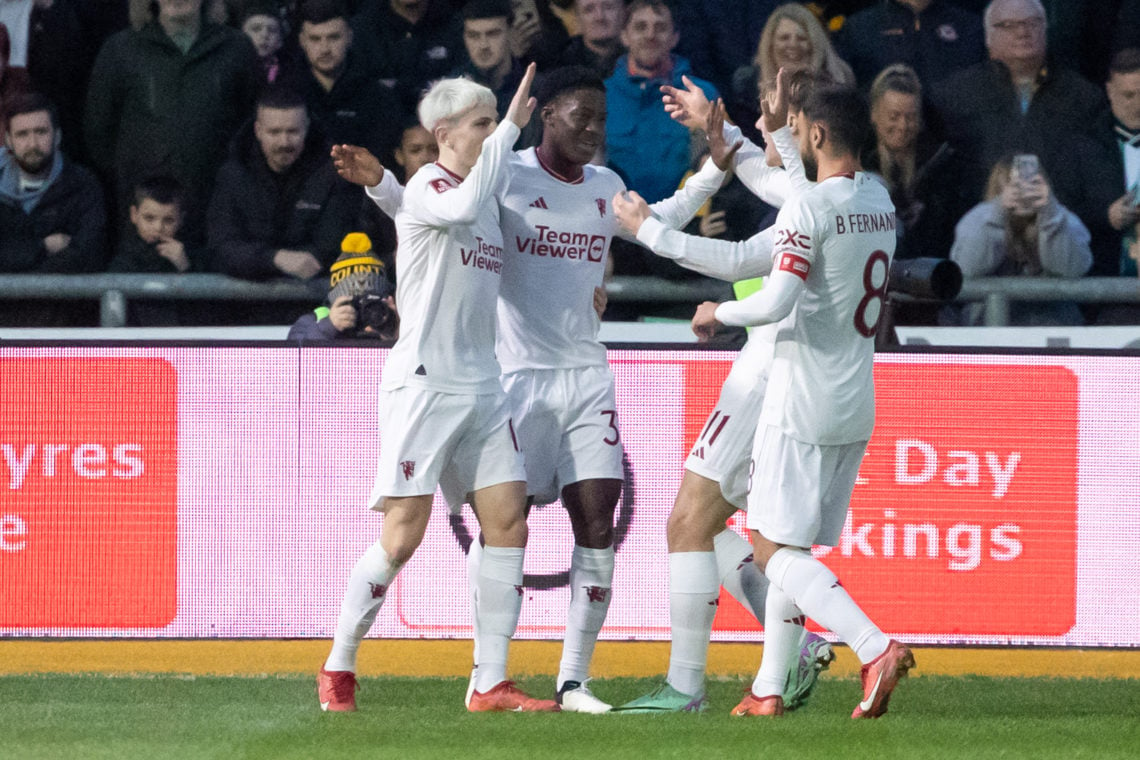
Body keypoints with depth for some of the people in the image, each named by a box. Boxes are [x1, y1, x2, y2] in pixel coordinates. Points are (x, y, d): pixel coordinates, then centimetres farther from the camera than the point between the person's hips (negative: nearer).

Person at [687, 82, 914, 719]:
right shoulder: (880, 201, 10)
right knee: (792, 547, 16)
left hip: (803, 404, -8)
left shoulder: (808, 211, -17)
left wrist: (717, 312, -6)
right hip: (858, 406, 8)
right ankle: (769, 690, 17)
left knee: (776, 548, -7)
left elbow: (775, 302, -25)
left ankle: (875, 646, -26)